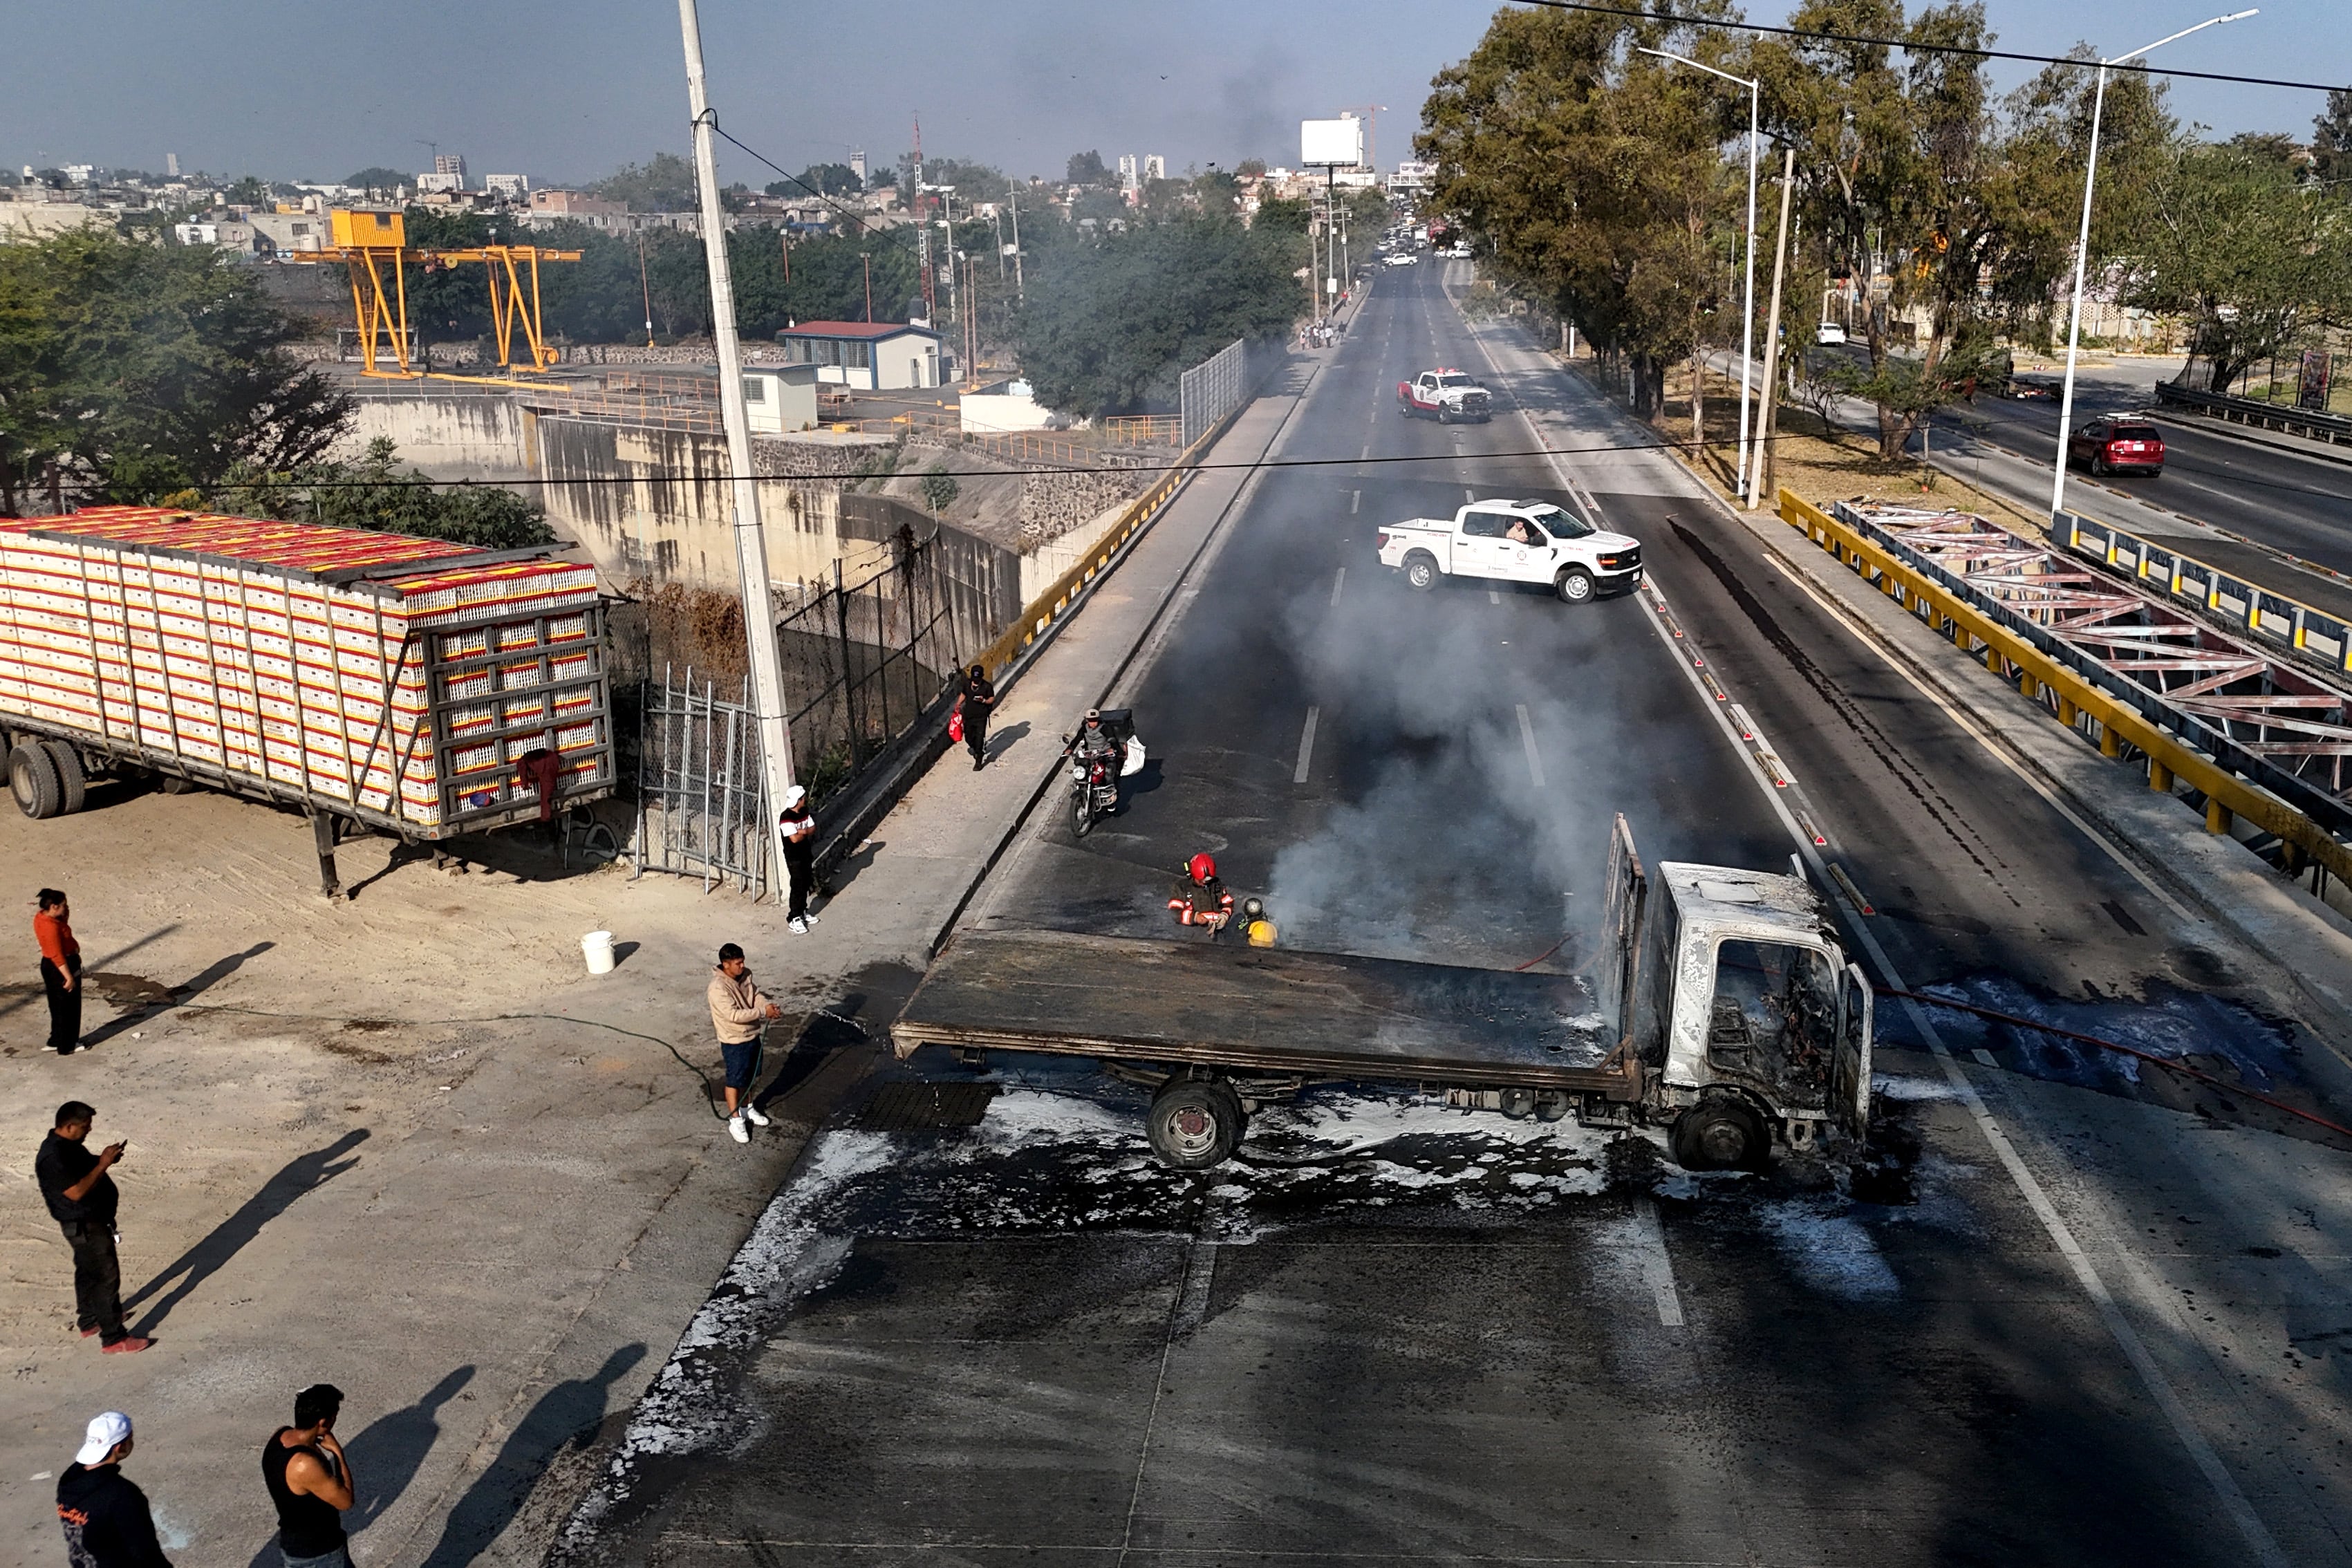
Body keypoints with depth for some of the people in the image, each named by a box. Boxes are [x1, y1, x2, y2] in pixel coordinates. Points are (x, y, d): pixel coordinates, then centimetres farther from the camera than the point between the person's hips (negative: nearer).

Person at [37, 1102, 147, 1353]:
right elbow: (76, 1191, -30)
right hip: (84, 1226, -11)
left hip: (91, 1221, 11)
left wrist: (103, 1159, 0)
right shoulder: (53, 1157, -27)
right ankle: (113, 1338, -2)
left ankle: (90, 1322, 42)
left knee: (88, 1271, 24)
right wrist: (102, 1164, -26)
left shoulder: (68, 1145, 4)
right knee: (107, 1277, -7)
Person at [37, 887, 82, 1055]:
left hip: (49, 966, 10)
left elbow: (64, 922, 18)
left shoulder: (41, 916, 0)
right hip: (61, 967, -10)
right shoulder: (51, 927, -29)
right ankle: (66, 1047, 16)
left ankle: (57, 1041, 34)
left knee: (57, 1006, 22)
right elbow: (57, 955, -28)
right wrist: (69, 977, -24)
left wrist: (65, 914, -3)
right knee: (68, 1007, 5)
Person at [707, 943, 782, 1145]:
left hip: (752, 1035, 8)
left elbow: (756, 996, 3)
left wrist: (770, 1006, -18)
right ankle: (735, 1121, 22)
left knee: (749, 1076, 23)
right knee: (735, 1081, 8)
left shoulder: (744, 976, -4)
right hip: (734, 1042, -7)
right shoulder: (718, 988, -29)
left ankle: (747, 1108, 43)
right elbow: (734, 1015, -32)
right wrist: (763, 1012, -31)